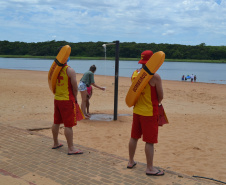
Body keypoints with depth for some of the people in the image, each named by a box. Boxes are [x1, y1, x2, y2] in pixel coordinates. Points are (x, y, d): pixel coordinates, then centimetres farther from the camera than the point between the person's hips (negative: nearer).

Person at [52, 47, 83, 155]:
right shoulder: (70, 71, -15)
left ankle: (55, 143, 31)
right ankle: (71, 148, 0)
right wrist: (75, 98, 4)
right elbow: (75, 88, -12)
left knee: (56, 122, 17)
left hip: (57, 99, 7)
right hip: (67, 100, -7)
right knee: (68, 125, -4)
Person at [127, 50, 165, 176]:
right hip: (149, 112, -7)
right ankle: (150, 168, 11)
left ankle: (131, 162, 32)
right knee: (150, 141, 2)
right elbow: (161, 97, -9)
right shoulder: (155, 77, -17)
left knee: (134, 137, 18)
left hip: (137, 110, 7)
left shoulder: (134, 74, 2)